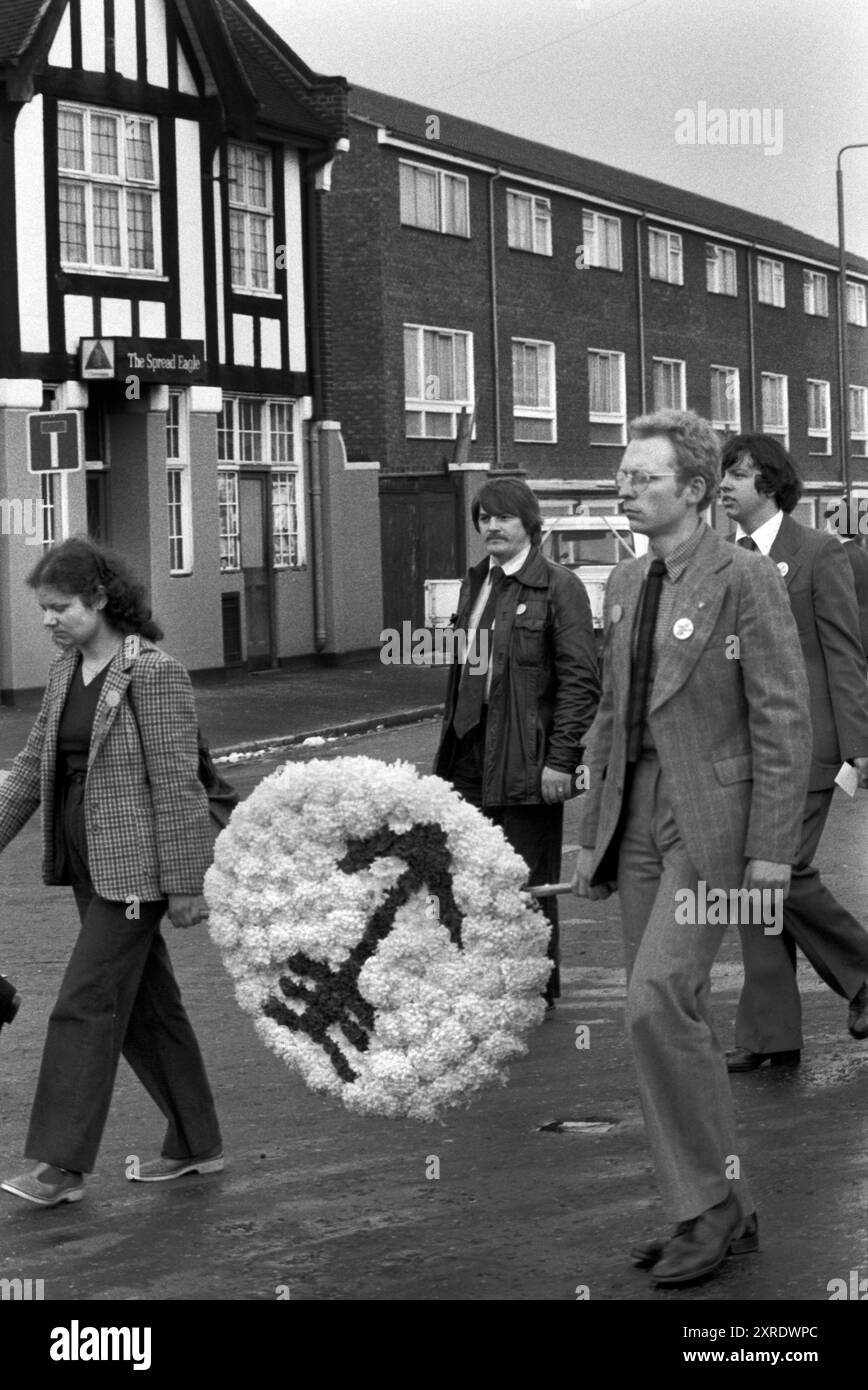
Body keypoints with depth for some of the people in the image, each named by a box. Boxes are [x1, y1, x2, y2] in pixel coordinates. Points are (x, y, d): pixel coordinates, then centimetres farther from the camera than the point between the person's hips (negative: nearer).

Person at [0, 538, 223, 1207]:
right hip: (89, 858, 8)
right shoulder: (65, 673, 9)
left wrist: (184, 885, -17)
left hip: (135, 863, -8)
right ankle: (197, 1144, 25)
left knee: (87, 1004, -8)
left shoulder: (152, 674, -15)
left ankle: (63, 1165, -2)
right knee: (146, 1002, 14)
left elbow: (175, 783, -16)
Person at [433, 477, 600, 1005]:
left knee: (529, 882, 2)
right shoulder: (475, 583, 16)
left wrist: (560, 759, -16)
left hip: (527, 761, -6)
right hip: (472, 756, 7)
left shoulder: (558, 586, -7)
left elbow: (581, 679, -11)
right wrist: (449, 749, 15)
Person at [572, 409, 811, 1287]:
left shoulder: (744, 581, -9)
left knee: (658, 1002, -17)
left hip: (710, 820, -7)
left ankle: (711, 1203, -1)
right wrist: (593, 833, 16)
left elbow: (783, 720, -12)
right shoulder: (624, 584, 13)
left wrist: (771, 848, -15)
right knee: (670, 1017, 10)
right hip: (637, 821, 8)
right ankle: (714, 1212, 21)